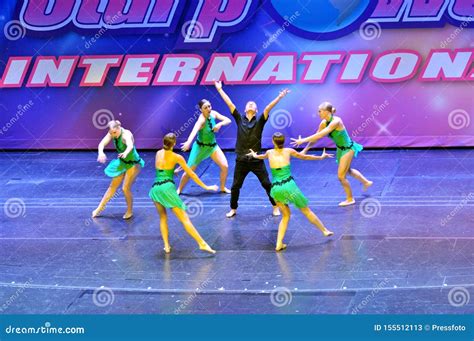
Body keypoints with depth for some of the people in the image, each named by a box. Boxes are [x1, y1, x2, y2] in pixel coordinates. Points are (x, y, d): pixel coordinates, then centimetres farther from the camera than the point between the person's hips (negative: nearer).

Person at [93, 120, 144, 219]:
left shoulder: (126, 134, -30)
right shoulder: (111, 134, -12)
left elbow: (130, 145, -51)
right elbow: (102, 144, -23)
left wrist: (125, 153, -73)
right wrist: (101, 152, -45)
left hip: (133, 163, -7)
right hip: (122, 162, 7)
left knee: (125, 188, -6)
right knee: (113, 186, 15)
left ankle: (130, 211, 16)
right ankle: (100, 207, 28)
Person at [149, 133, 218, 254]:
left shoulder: (158, 153, 13)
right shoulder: (177, 157, 1)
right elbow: (191, 174, 3)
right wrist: (205, 187, 9)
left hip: (155, 189, 5)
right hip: (167, 187, -4)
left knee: (163, 218, 21)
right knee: (184, 218, -6)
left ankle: (166, 246, 12)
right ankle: (202, 244, -9)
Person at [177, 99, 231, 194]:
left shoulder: (213, 113, -9)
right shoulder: (201, 119, -28)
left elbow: (228, 120, -2)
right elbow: (194, 131, -48)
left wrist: (220, 124, -24)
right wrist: (188, 142, -66)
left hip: (213, 146, 5)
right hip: (200, 146, -5)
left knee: (225, 166, -5)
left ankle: (223, 187, 19)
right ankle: (179, 190, 21)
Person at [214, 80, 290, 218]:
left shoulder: (259, 121, 1)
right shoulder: (239, 119, 4)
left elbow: (268, 108, -12)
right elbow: (229, 104, 3)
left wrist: (279, 97, -23)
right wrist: (219, 89, 2)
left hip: (257, 160, -1)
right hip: (241, 161, 1)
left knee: (267, 184, 3)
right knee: (235, 186, 7)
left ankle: (275, 206, 21)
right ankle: (233, 209, 26)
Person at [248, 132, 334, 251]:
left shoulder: (269, 153, 11)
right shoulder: (288, 151, 5)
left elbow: (262, 157, 35)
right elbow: (305, 157, 18)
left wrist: (254, 155, 58)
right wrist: (321, 157, 33)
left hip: (275, 189, 3)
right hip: (288, 185, -3)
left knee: (286, 215, 18)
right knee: (306, 211, 12)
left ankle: (279, 244, 7)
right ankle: (325, 231, 26)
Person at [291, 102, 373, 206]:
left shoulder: (336, 121, -31)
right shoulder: (323, 123, -8)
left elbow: (320, 135, -38)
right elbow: (316, 136, -3)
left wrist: (303, 140, -37)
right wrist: (305, 150, -7)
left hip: (347, 148, -8)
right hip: (340, 149, 8)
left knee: (341, 176, -2)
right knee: (348, 170, 28)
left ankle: (350, 199, 19)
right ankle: (366, 182, 52)